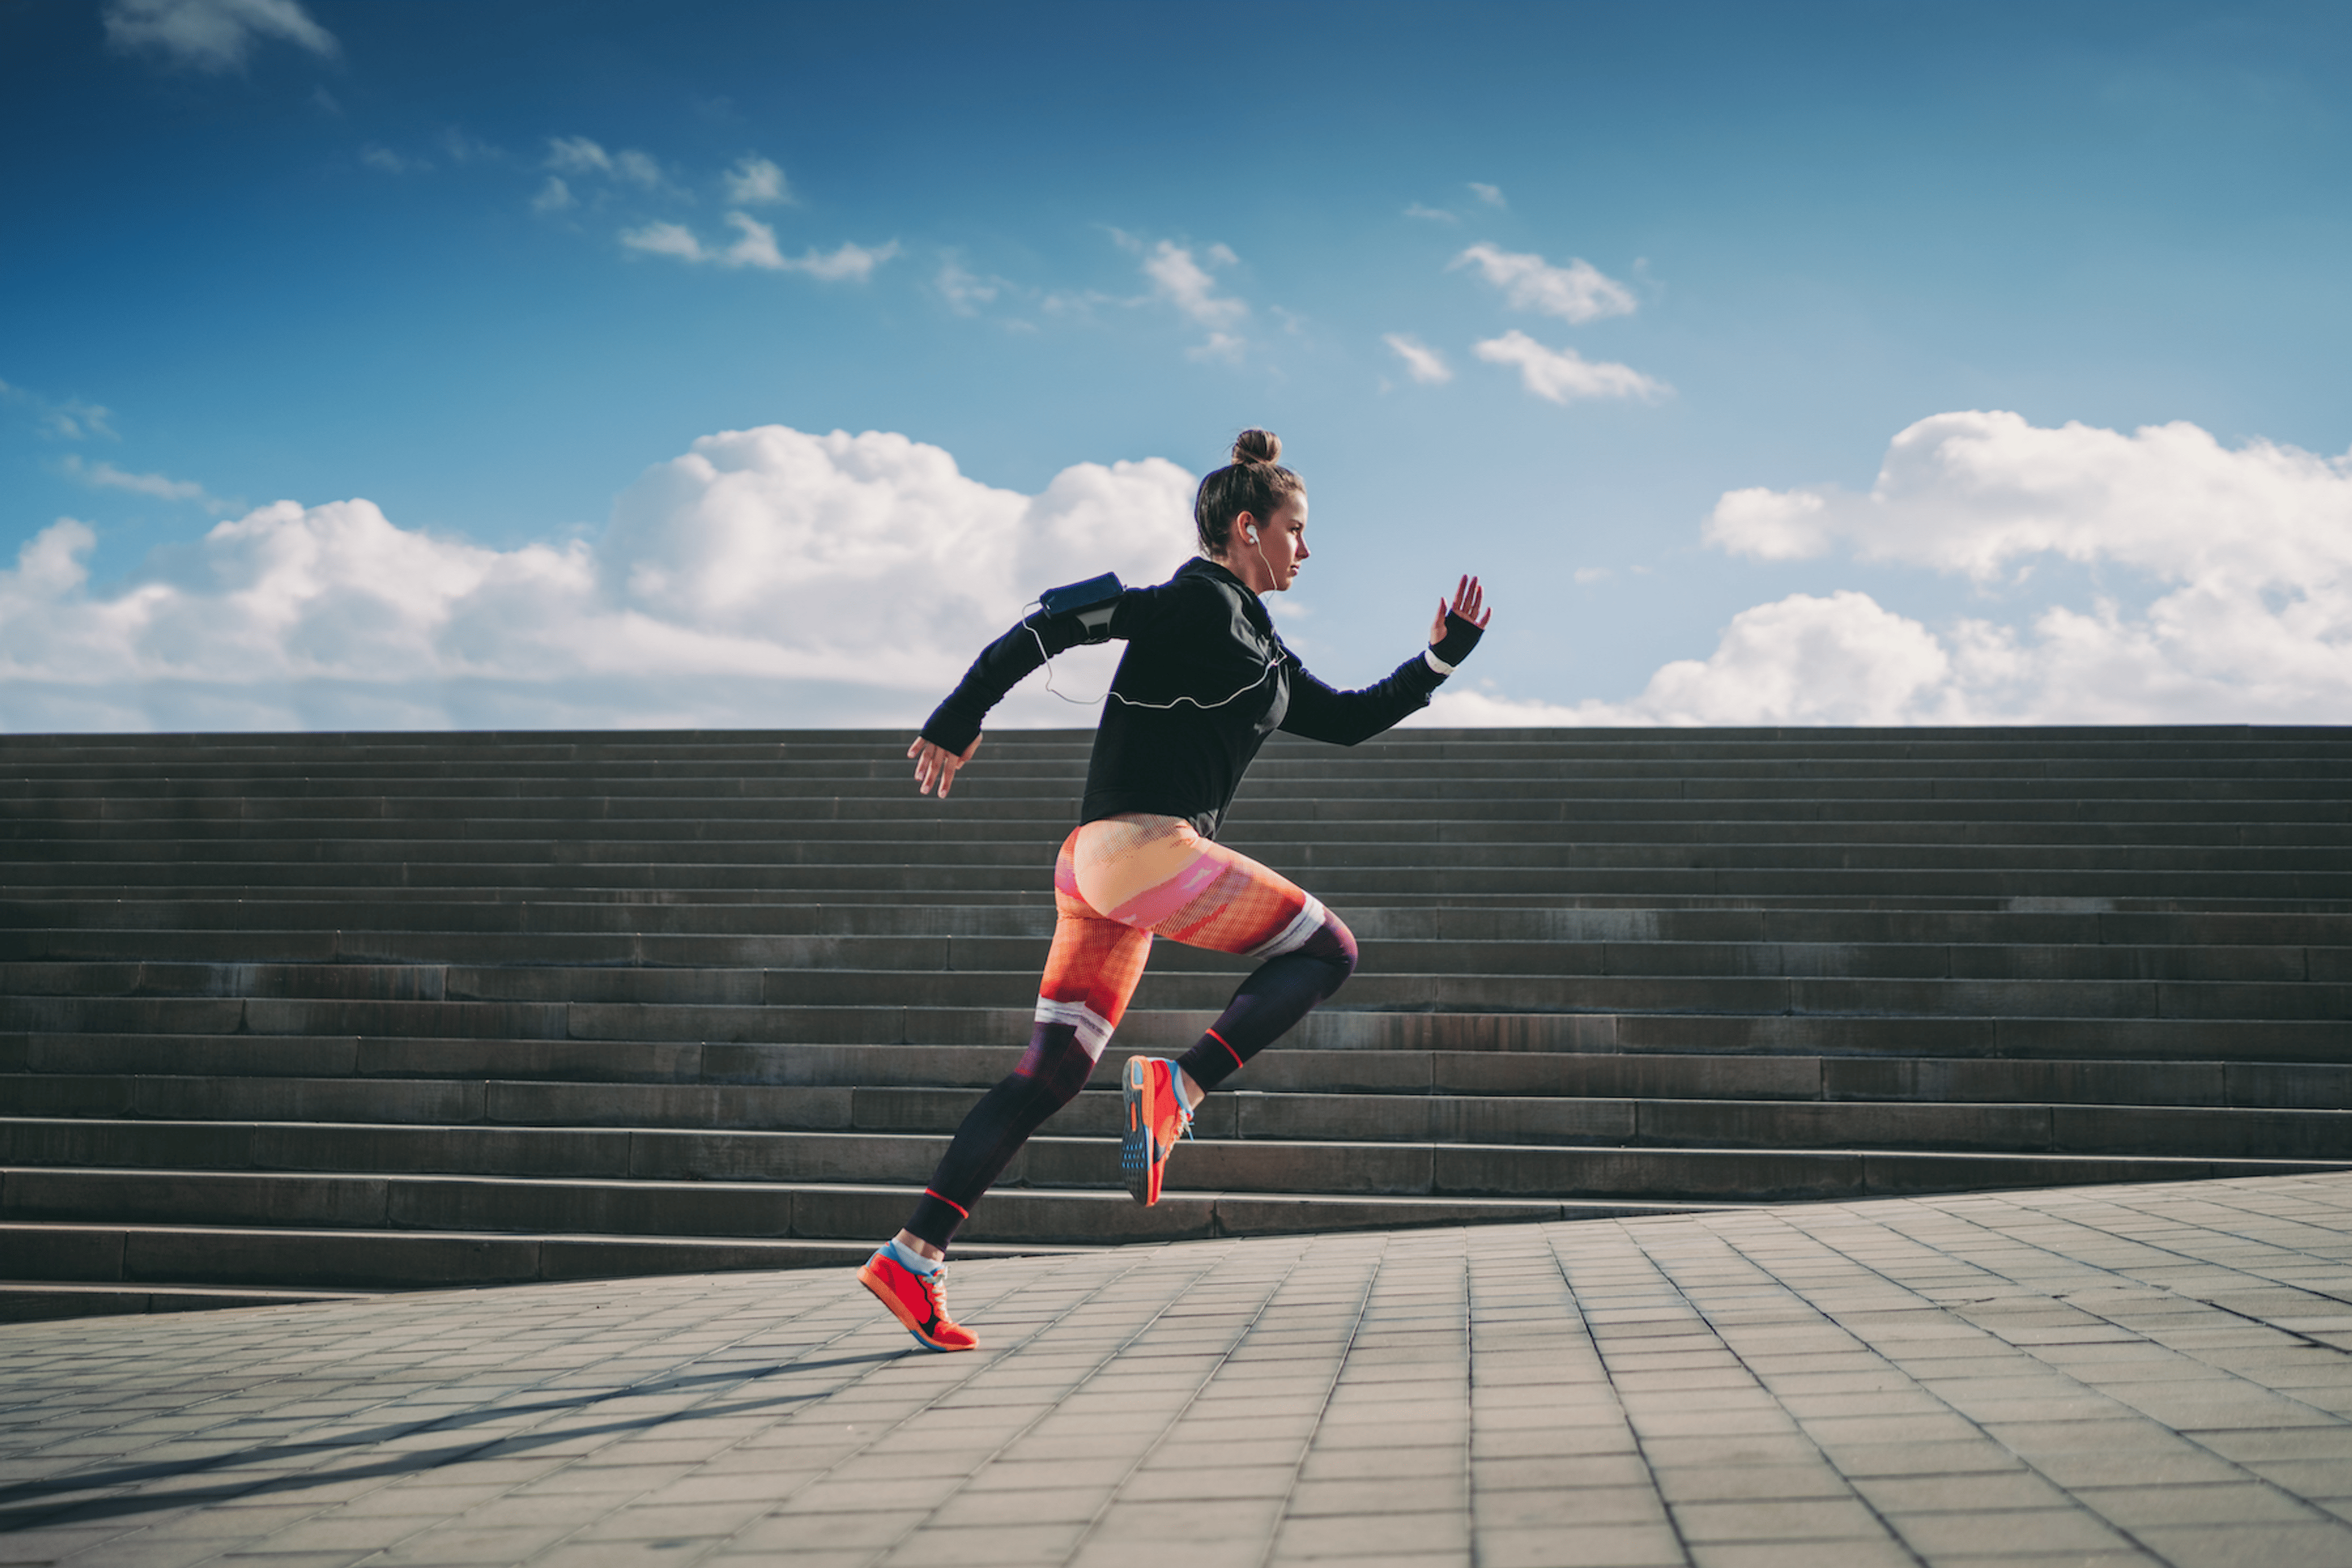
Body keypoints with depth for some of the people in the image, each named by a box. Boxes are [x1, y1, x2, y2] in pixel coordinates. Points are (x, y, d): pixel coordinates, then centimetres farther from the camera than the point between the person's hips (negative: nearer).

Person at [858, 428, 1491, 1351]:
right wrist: (961, 718, -14)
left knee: (1051, 1075, 5)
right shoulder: (1201, 600, -4)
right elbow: (1061, 619, -12)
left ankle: (912, 1257, 1)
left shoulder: (1261, 650, 25)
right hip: (1145, 847, -9)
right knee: (1327, 949, 1)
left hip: (1101, 864, 9)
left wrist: (1439, 660, 25)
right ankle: (1177, 1090, -12)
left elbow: (1347, 721, 32)